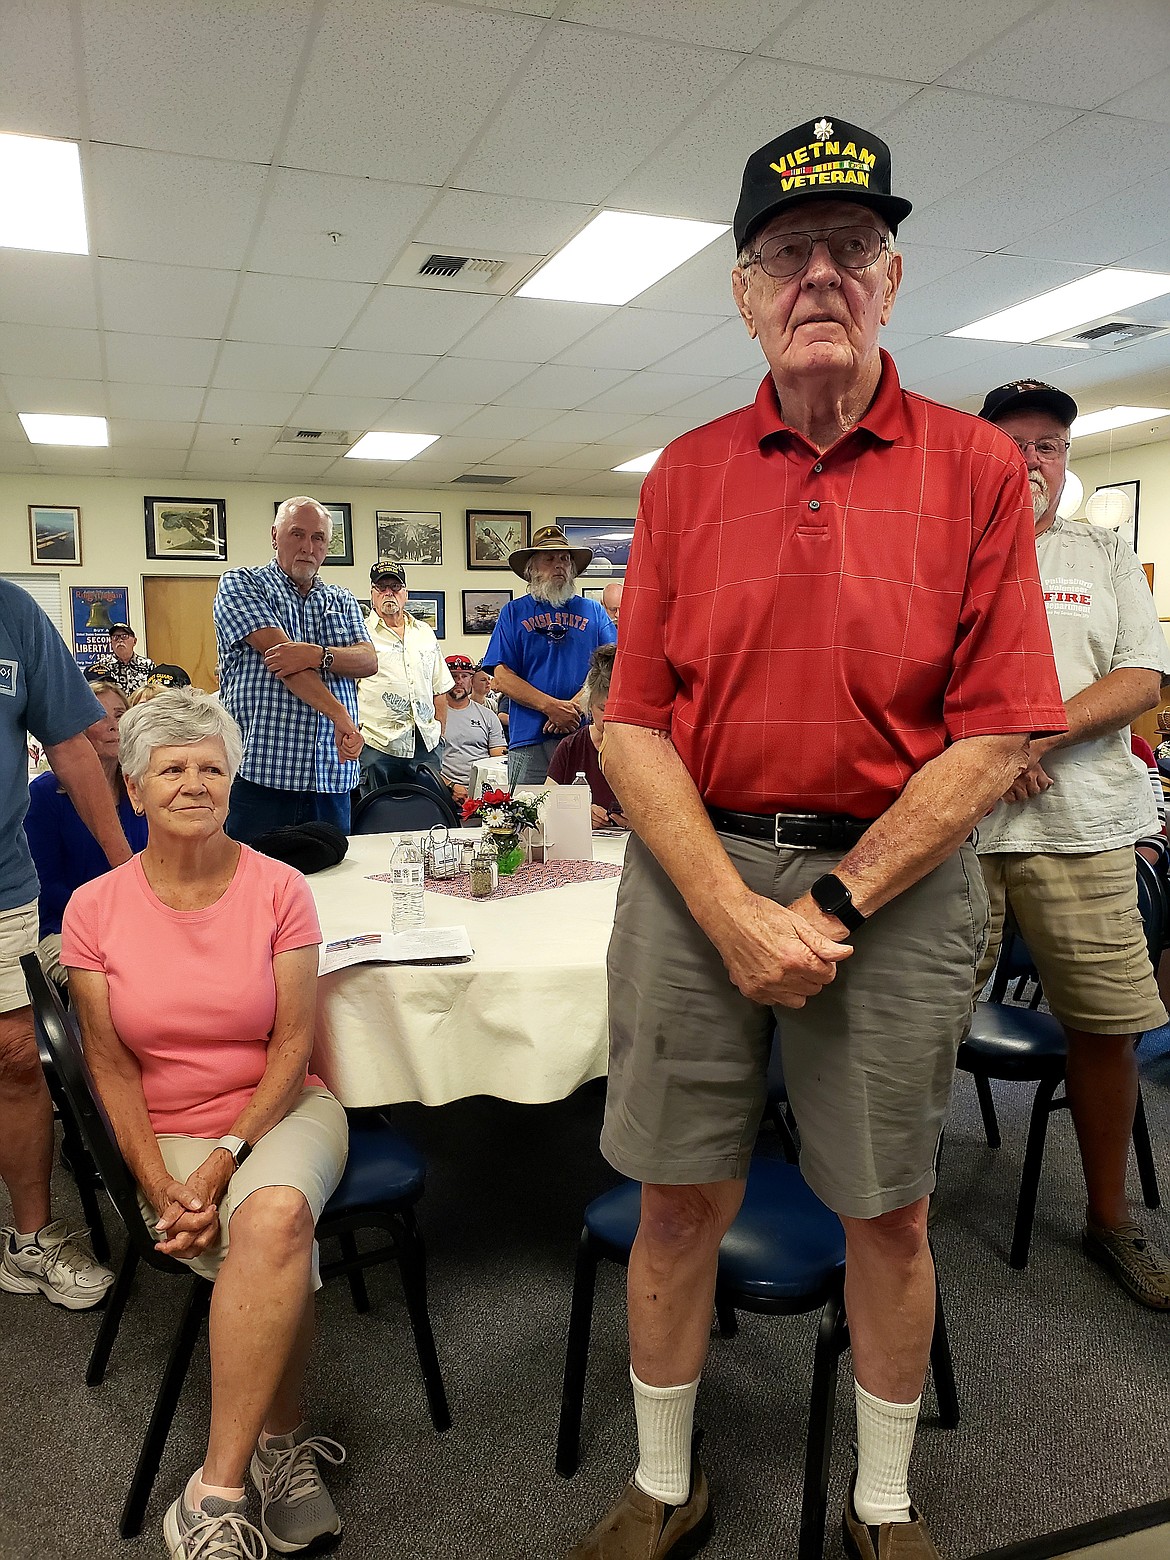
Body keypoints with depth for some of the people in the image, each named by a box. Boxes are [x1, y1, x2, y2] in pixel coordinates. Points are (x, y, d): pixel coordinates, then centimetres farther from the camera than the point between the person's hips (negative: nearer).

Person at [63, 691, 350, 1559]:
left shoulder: (279, 890, -4)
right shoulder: (95, 910, -1)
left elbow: (293, 1042, -5)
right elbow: (112, 1068, 1)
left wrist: (229, 1157, -17)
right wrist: (160, 1187, -11)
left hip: (282, 1111, 0)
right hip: (170, 1134, 0)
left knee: (275, 1211, -34)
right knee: (285, 1254, -29)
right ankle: (282, 1444, -4)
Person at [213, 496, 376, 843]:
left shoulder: (342, 600, 18)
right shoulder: (239, 585, 4)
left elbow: (369, 661, 3)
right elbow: (277, 651, -11)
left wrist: (319, 655, -19)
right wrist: (340, 715, -19)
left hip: (331, 777, 5)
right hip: (259, 774, -4)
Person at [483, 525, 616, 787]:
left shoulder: (593, 611, 14)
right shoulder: (514, 612, 10)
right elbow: (502, 677, 1)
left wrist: (575, 707, -12)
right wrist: (550, 706, -12)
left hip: (584, 737, 1)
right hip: (529, 739, -1)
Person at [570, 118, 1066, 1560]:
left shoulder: (974, 467, 0)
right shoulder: (686, 474, 5)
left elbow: (996, 737, -6)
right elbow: (633, 725, 0)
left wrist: (835, 904, -12)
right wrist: (732, 912, -12)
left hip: (897, 880, -1)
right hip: (694, 867, 2)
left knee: (888, 1213, 13)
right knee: (679, 1199, 11)